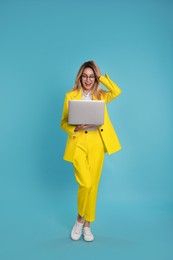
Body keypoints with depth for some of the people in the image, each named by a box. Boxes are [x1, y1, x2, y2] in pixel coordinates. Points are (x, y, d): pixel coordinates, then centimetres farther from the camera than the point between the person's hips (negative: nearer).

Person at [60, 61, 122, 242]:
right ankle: (80, 218, 18)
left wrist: (101, 76, 0)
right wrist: (75, 128, -16)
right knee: (85, 183, -11)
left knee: (93, 184, 5)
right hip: (78, 143, -2)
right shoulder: (71, 96, 5)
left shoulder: (100, 96, 11)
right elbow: (64, 122, 5)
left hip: (97, 143, 2)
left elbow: (117, 91, -9)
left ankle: (87, 224, 23)